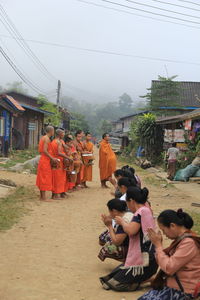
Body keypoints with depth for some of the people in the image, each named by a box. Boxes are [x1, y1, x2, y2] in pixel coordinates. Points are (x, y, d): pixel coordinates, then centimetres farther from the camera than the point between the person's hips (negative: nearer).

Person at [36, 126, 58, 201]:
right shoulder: (47, 138, -14)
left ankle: (42, 196, 18)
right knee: (45, 178, -6)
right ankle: (44, 197, -3)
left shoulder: (43, 138, 14)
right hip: (45, 161, -10)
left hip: (42, 159, 10)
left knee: (42, 178, 12)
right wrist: (52, 158, -19)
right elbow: (45, 150, -23)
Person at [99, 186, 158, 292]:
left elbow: (131, 230, -32)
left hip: (144, 261, -10)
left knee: (114, 283, -3)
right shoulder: (147, 210, 11)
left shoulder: (141, 211, -19)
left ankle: (152, 279, -2)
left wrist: (122, 222, -14)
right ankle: (148, 277, 10)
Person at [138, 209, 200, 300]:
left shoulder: (189, 242, -21)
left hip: (181, 291, -9)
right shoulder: (181, 238, 8)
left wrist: (158, 245, -14)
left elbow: (168, 268, -23)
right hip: (171, 285, 9)